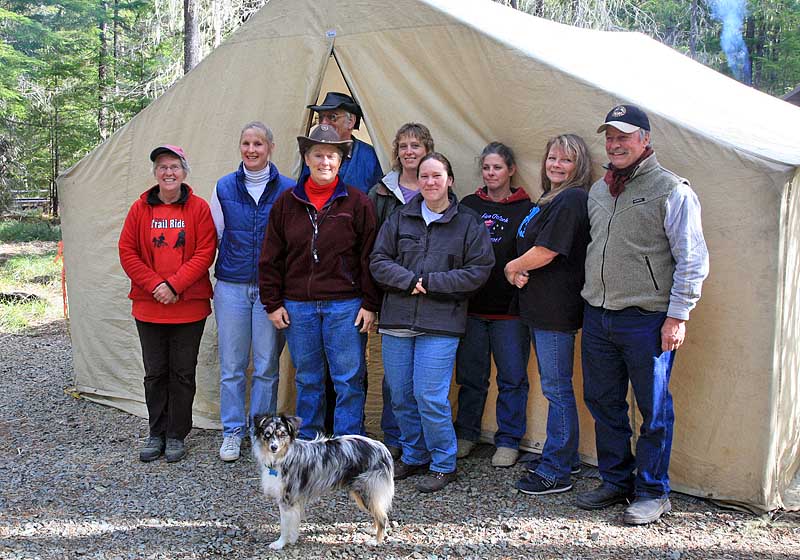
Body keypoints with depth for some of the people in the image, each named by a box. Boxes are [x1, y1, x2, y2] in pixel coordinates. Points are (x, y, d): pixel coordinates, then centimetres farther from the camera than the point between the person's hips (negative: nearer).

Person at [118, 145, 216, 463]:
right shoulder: (141, 209, 3)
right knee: (155, 373, 11)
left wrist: (175, 285, -16)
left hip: (189, 307, -2)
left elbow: (205, 253, -8)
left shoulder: (198, 208, -3)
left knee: (183, 373, 6)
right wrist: (154, 285, -10)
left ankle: (177, 436, 19)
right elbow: (127, 252, 1)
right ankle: (156, 434, 24)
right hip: (148, 306, 2)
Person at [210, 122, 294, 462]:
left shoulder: (287, 190, 1)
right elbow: (213, 236, 13)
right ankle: (232, 431, 17)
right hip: (231, 287, 1)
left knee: (266, 366, 3)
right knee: (232, 366, 5)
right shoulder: (224, 188, 5)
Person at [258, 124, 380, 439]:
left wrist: (370, 304, -5)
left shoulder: (357, 203, 0)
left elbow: (369, 256, -1)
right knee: (307, 380, 13)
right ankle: (307, 443, 25)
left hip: (345, 305, -2)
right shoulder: (287, 203, 6)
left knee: (349, 380, 2)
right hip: (298, 306, 3)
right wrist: (273, 303, 3)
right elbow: (270, 258, 8)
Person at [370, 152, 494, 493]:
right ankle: (413, 457, 28)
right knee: (401, 397, 10)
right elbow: (378, 261, 6)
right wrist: (410, 281, -12)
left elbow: (479, 270, -5)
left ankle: (443, 465, 10)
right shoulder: (401, 218, 9)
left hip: (440, 324, -4)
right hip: (397, 320, 4)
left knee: (430, 397, -8)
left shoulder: (467, 223, 1)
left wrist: (430, 282, -11)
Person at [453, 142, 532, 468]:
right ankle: (466, 434, 24)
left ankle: (508, 440, 15)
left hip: (509, 309, -2)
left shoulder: (525, 209, 1)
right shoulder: (469, 206, 10)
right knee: (471, 376, 10)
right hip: (472, 306, 3)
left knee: (512, 378, 3)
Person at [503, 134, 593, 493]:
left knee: (557, 388, -4)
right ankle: (564, 457, 29)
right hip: (541, 306, 10)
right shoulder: (552, 200, 18)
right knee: (554, 386, 17)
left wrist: (512, 268, -3)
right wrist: (520, 271, -3)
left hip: (557, 310, -10)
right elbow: (532, 246, 18)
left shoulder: (571, 201, -15)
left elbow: (546, 251, -20)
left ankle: (556, 473, 4)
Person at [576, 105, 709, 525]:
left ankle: (653, 492, 18)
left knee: (654, 410, 4)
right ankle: (616, 481, 29)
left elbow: (692, 260, -8)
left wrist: (678, 316, -12)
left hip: (647, 320, -7)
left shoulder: (671, 190, -7)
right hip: (597, 316, 7)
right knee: (603, 403, 14)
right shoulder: (598, 191, 14)